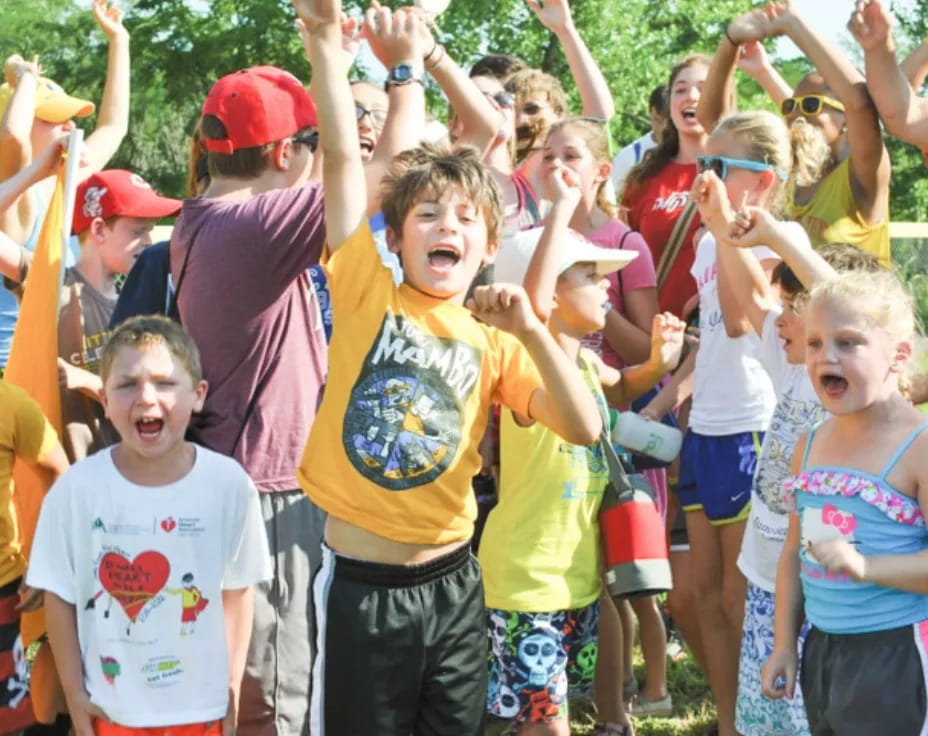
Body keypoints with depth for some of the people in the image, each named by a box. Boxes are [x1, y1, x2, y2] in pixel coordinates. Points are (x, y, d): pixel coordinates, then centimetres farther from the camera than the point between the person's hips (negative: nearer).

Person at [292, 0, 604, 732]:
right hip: (361, 585, -3)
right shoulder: (369, 295, -3)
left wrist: (531, 331, -18)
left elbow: (585, 428, -7)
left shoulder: (493, 342, 3)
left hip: (451, 584, 3)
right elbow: (344, 157, -12)